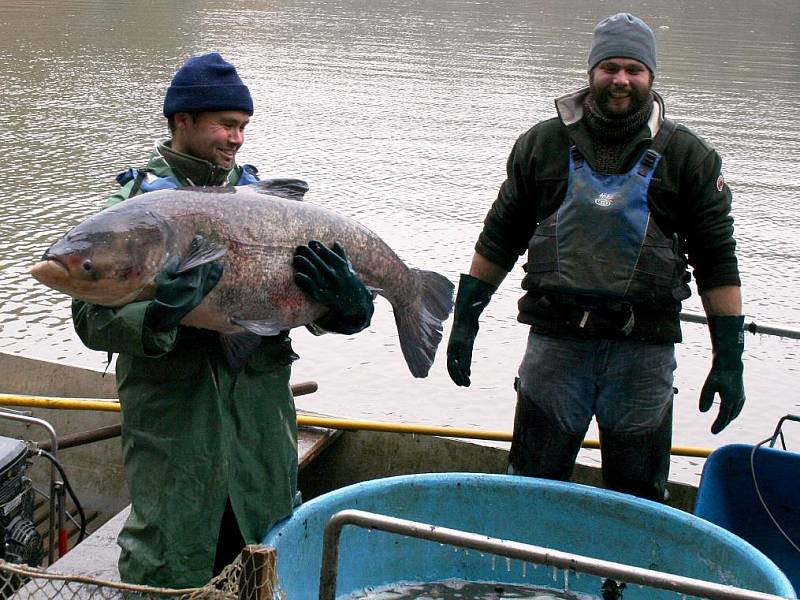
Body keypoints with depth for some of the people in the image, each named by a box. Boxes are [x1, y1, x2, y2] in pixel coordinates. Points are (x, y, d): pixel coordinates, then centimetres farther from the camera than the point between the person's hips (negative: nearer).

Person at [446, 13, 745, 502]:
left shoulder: (688, 156, 3)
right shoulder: (543, 144, 6)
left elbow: (717, 261, 3)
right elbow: (499, 240, 12)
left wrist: (729, 357, -2)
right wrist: (466, 318, 9)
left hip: (644, 350, -1)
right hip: (555, 342, 1)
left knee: (639, 499, 8)